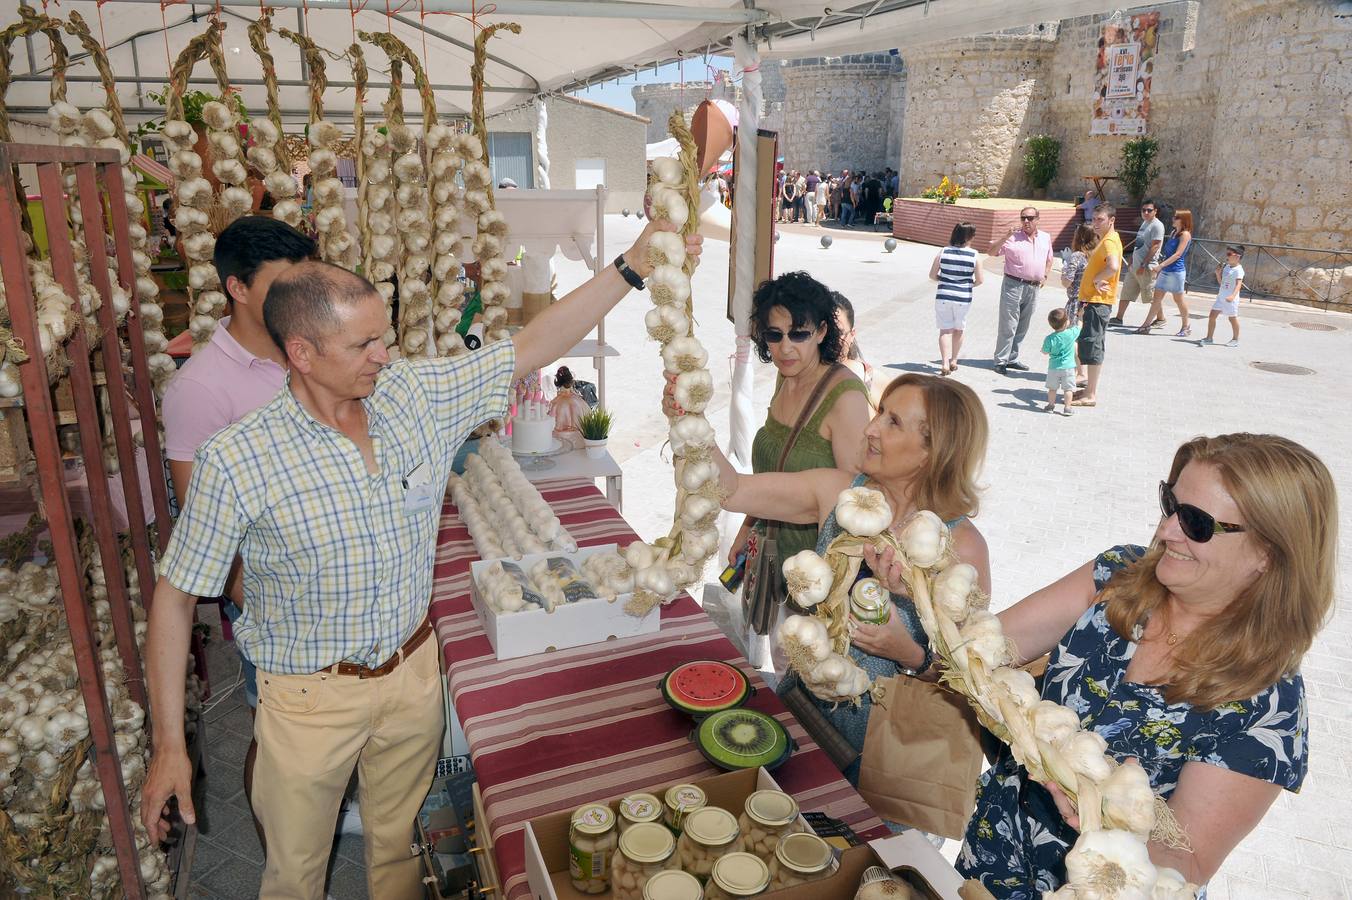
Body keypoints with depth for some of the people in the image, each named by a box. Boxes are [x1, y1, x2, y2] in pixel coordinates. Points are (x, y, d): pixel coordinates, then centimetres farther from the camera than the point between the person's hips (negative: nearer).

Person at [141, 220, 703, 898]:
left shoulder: (418, 395, -10)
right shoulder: (235, 462, -20)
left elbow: (531, 347, -6)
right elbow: (175, 595, -11)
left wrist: (632, 265, -12)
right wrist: (169, 746, -10)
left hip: (413, 671, 3)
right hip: (310, 696, -3)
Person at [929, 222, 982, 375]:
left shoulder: (943, 252, -4)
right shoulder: (973, 255, -7)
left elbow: (932, 275, 0)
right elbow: (979, 280, -2)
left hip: (943, 296, 0)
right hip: (963, 298, 0)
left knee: (945, 330, 5)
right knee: (958, 329, 18)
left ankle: (945, 363, -8)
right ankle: (953, 361, 29)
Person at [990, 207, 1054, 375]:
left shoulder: (1045, 238, 11)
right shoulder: (1013, 237, -5)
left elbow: (1049, 259, 26)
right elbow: (993, 253, -13)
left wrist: (1045, 276, 14)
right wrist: (1006, 236, -23)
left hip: (1033, 287, 6)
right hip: (1013, 285, -6)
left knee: (1022, 327, 12)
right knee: (1008, 326, -6)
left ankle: (1012, 359, 21)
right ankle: (1001, 361, -1)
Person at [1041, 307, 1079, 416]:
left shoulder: (1049, 338, -15)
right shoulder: (1072, 333, -14)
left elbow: (1045, 352, -5)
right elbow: (1079, 327, 6)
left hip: (1053, 367, 1)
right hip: (1068, 367, -1)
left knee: (1052, 388, 15)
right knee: (1068, 388, 6)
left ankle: (1051, 405, 25)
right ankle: (1067, 408, 6)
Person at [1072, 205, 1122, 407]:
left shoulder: (1109, 241, -16)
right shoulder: (1105, 240, 17)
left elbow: (1113, 267, -35)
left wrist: (1097, 280, -20)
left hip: (1098, 302, -11)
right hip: (1093, 300, 11)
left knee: (1091, 347, -8)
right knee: (1088, 345, 15)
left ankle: (1091, 396, -5)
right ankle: (1090, 389, 23)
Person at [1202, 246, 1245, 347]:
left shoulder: (1238, 270, -16)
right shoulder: (1226, 267, 8)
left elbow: (1238, 284, -26)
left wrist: (1233, 295, -41)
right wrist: (1218, 273, 0)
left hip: (1231, 299, -7)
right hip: (1221, 297, 7)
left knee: (1233, 318, 6)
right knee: (1212, 316, 2)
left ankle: (1235, 340, 21)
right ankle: (1209, 338, 8)